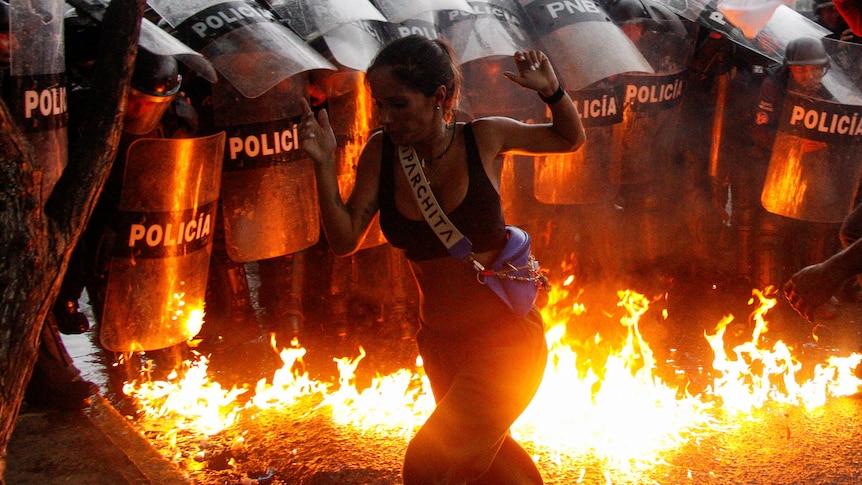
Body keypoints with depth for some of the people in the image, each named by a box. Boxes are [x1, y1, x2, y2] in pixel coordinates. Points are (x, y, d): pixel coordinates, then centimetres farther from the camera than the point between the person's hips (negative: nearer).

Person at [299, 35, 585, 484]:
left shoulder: (484, 139, -12)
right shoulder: (381, 152, -6)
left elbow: (571, 139, 4)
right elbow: (344, 240, -7)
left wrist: (551, 90, -16)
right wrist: (323, 164, -19)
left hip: (505, 334, -5)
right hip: (440, 342, 5)